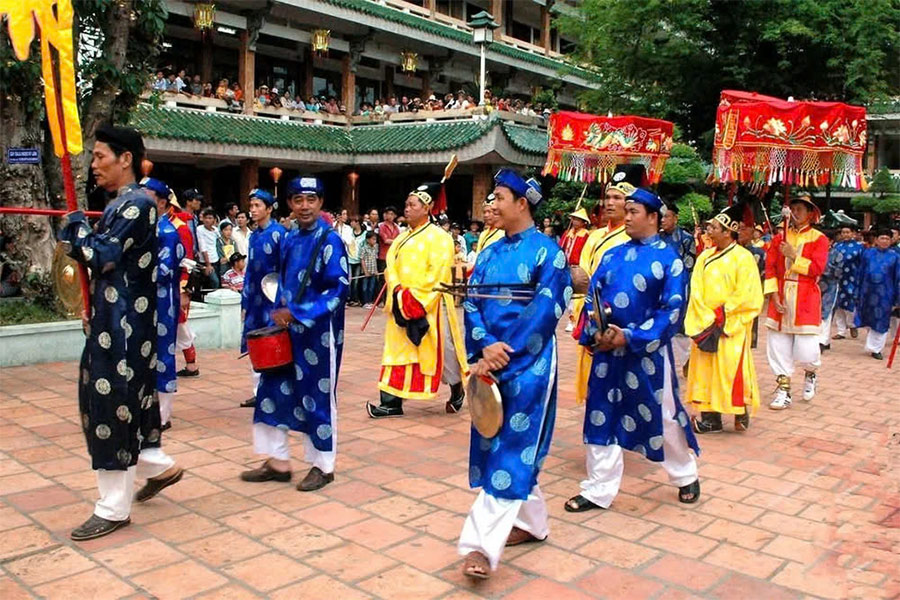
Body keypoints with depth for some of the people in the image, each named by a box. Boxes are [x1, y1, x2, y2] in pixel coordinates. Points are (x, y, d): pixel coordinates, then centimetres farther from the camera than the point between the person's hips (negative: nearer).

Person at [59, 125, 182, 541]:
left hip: (124, 325, -10)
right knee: (123, 403, 17)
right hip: (112, 321, 10)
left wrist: (76, 225, -4)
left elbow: (101, 257, -20)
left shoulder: (137, 204, -15)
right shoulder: (119, 204, 15)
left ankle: (114, 509, 9)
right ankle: (159, 465, 33)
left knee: (113, 407, -3)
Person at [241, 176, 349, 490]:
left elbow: (340, 288, -18)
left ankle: (323, 467, 20)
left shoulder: (330, 240, -12)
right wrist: (279, 313, 5)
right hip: (287, 330, 7)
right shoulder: (290, 239, 10)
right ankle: (277, 461, 23)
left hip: (319, 334, -7)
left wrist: (298, 314, -19)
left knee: (318, 397, 4)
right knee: (273, 391, 9)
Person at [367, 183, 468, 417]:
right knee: (397, 350, 4)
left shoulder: (439, 237, -7)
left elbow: (437, 274, -16)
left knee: (440, 349, 5)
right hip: (401, 305, 6)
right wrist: (399, 292, -12)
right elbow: (391, 266, 6)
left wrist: (417, 298, -19)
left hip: (429, 306, -6)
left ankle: (457, 390, 28)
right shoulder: (402, 238, 14)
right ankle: (392, 402, 8)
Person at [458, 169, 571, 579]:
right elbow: (472, 304, 4)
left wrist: (503, 356, -17)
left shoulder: (547, 252, -7)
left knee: (512, 450, -7)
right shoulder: (490, 253, 12)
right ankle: (532, 522, 31)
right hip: (492, 363, 7)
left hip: (528, 364, -7)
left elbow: (545, 311, -14)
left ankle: (481, 544, -9)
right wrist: (485, 347, -15)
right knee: (506, 446, 14)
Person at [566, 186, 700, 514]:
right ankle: (599, 490, 17)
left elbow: (672, 309, -11)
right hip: (607, 349, 4)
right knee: (601, 416, 5)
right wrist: (594, 333, -11)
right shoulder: (612, 255, 8)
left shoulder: (668, 258, -5)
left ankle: (686, 476, 35)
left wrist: (631, 337, -18)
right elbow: (592, 297, 7)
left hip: (647, 352, -4)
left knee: (663, 417, 9)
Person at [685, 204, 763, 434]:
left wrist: (721, 314, -15)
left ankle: (741, 412, 15)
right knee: (705, 369, 6)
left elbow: (746, 295, -12)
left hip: (731, 326, -6)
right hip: (705, 325, 6)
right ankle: (710, 417, 12)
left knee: (731, 368, -3)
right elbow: (696, 290, 3)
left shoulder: (743, 258, -7)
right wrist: (705, 319, -10)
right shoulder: (705, 256, 10)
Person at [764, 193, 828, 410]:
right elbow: (770, 267, 3)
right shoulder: (780, 237, 8)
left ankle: (810, 373, 30)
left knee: (806, 349, -5)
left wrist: (793, 255, -15)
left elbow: (817, 268, -12)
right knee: (778, 344, 3)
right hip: (781, 297, 3)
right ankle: (784, 391, 15)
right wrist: (774, 295, -7)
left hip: (806, 299, -3)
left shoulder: (819, 239, 0)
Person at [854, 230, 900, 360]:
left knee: (881, 321, 3)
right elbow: (861, 272, 8)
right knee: (870, 320, 10)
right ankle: (871, 346, 29)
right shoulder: (868, 253, 5)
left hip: (885, 294, -1)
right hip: (867, 292, 1)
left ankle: (875, 349, 14)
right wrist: (858, 293, 5)